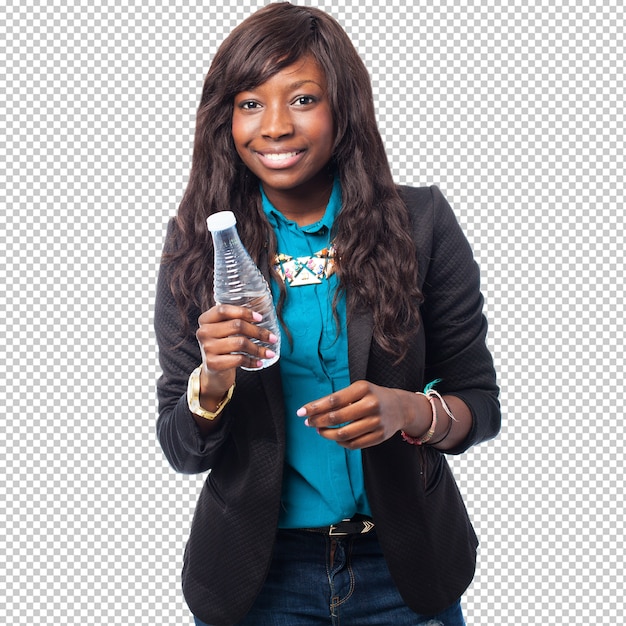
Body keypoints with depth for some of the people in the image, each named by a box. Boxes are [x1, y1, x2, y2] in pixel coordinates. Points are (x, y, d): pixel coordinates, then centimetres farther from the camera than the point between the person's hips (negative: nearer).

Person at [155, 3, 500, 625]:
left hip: (402, 570, 0)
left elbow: (480, 402, -2)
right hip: (258, 575, 1)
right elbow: (182, 451, -3)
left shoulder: (420, 222, -8)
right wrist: (212, 382, -23)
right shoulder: (197, 242, -5)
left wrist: (411, 411, -23)